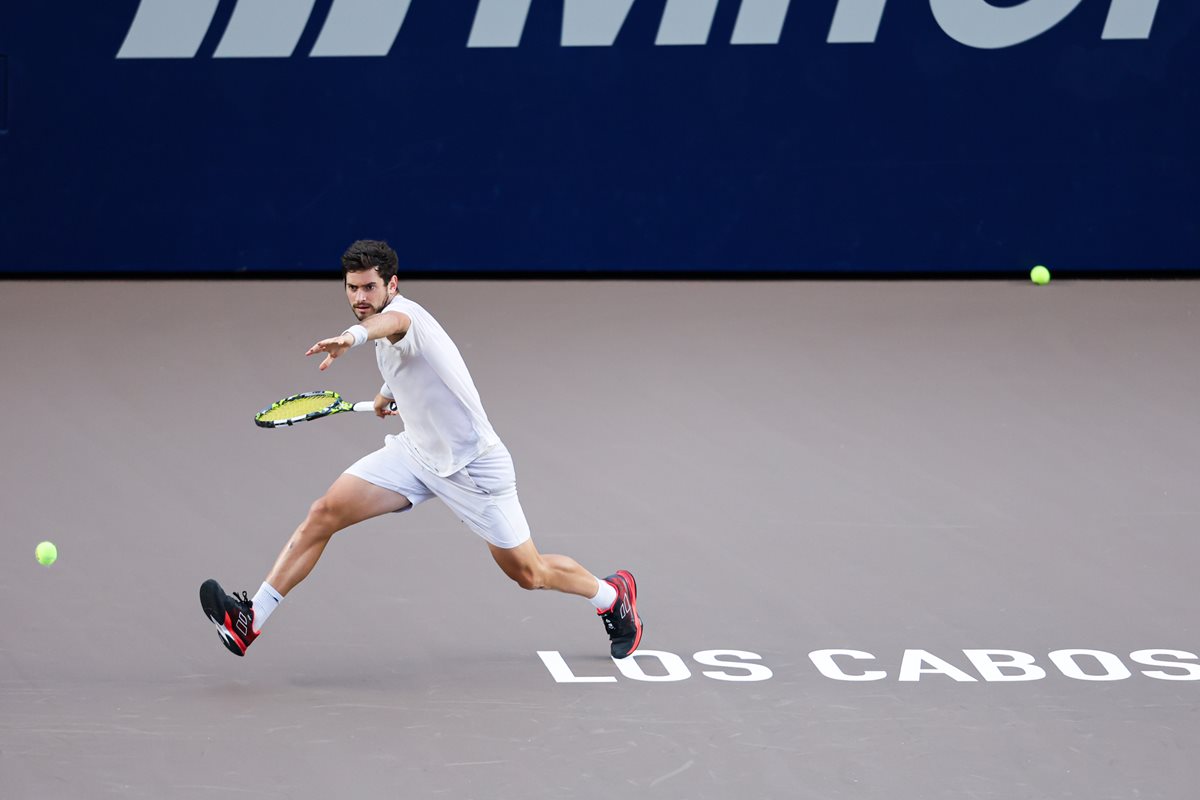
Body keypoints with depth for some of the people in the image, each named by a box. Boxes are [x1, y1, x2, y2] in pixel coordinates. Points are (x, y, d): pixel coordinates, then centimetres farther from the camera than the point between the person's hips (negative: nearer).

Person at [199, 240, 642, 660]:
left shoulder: (403, 312, -26)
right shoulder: (385, 326, 2)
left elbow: (393, 321, -54)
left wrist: (353, 336, -75)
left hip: (473, 465, -8)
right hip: (415, 450, 8)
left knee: (529, 574, 5)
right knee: (324, 513, -12)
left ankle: (613, 594, 35)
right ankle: (251, 620, -14)